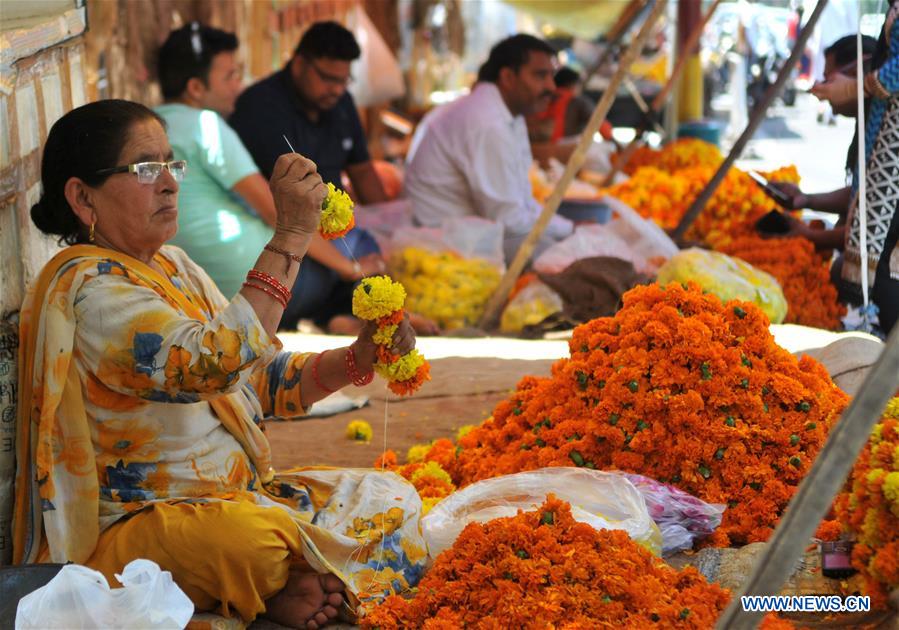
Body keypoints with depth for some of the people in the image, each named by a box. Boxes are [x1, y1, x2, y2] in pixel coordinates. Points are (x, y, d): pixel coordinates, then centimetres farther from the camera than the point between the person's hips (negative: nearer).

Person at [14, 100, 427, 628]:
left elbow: (262, 380, 16)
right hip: (142, 521, -10)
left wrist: (358, 359, -2)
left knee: (392, 500, 1)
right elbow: (214, 364, -32)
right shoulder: (88, 287, -17)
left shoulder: (172, 265, 13)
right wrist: (290, 236, -28)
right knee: (259, 538, -38)